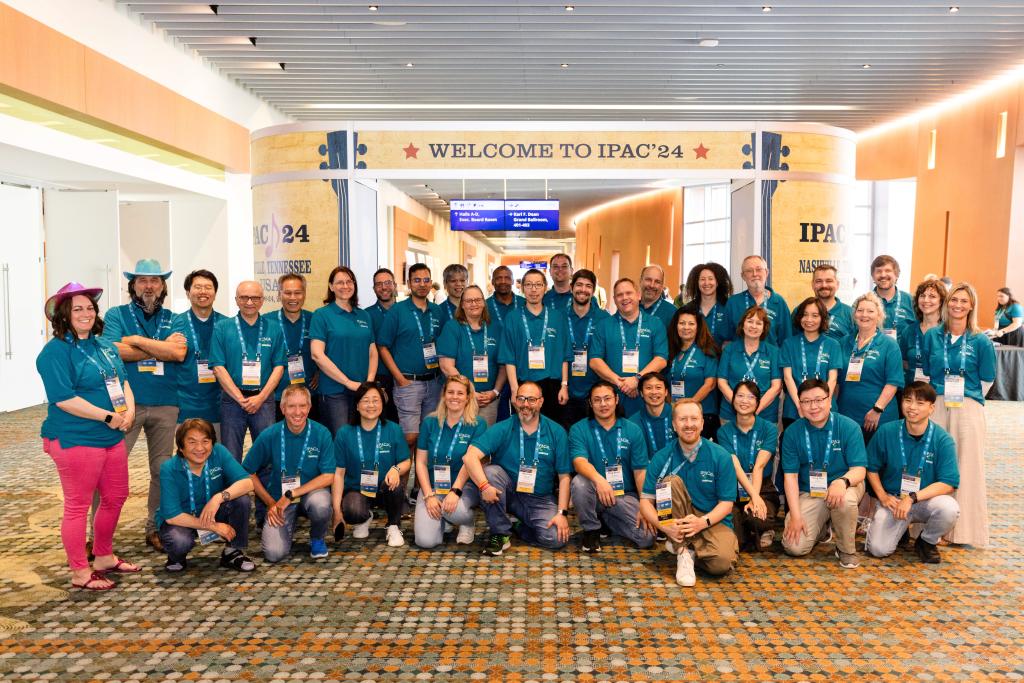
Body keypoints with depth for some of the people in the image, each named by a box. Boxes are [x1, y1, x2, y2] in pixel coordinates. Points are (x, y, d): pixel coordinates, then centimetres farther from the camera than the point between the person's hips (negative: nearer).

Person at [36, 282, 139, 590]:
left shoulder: (104, 345, 11)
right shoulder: (55, 351, -13)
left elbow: (122, 380, 15)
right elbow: (63, 398, -20)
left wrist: (129, 411, -4)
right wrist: (108, 416, -18)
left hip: (112, 437, 8)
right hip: (75, 439, -8)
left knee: (115, 497, 18)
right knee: (78, 505, 3)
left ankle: (104, 557, 36)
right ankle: (81, 573, 16)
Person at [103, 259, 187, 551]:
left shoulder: (173, 319, 9)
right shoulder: (117, 315, 5)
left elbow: (180, 353, -9)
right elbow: (114, 351, -13)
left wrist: (136, 340, -10)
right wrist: (163, 347, -10)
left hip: (165, 405, 3)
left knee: (162, 469, 10)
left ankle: (155, 528, 24)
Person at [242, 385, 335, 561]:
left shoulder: (321, 434, -13)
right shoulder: (269, 436, -10)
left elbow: (328, 477, -14)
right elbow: (249, 473, 0)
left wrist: (291, 495, -18)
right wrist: (270, 503, -6)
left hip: (312, 492, -1)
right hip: (278, 498, 1)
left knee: (320, 505, -36)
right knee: (274, 554, -17)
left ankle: (317, 538, 0)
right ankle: (289, 527, 19)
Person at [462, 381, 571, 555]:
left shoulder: (556, 432, -3)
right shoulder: (502, 429, -8)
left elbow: (564, 477, -2)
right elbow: (470, 456, -20)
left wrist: (562, 513, -11)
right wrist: (484, 485, -35)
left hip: (540, 500, 1)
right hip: (507, 493, 0)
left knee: (556, 538, -24)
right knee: (490, 471, -30)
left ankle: (519, 529, 8)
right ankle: (499, 533, -13)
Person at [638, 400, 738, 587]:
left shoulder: (720, 456, -8)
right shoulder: (661, 458, -7)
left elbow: (726, 503, -7)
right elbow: (645, 501, -8)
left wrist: (703, 522, -26)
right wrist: (663, 525, -27)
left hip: (713, 521, -1)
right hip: (677, 522, 2)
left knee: (722, 562, -32)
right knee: (671, 481, -27)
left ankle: (686, 549, -1)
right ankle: (683, 552, -21)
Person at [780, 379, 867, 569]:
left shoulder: (849, 427, -10)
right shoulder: (792, 432, -5)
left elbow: (859, 470, -14)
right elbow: (790, 475, -5)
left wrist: (842, 481, -39)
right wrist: (795, 516, -12)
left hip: (844, 487, -2)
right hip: (809, 493, 2)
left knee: (845, 500, -39)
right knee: (794, 547, -13)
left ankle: (846, 550, -8)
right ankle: (822, 527, 23)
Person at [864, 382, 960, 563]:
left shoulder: (943, 440, -11)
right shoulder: (886, 432, -7)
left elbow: (948, 483, -16)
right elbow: (872, 468, 4)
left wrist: (912, 498, -24)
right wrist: (882, 496, -10)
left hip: (927, 499, 0)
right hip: (893, 499, 0)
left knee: (949, 508, -34)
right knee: (879, 549, -17)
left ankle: (927, 542, 0)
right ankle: (902, 528, 20)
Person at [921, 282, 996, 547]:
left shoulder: (980, 342, -1)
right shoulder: (932, 335, 5)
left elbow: (986, 380, 5)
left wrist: (966, 398, 7)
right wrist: (934, 398, 9)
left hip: (968, 411, -2)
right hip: (936, 406, 2)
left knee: (967, 467, 3)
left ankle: (965, 530, 14)